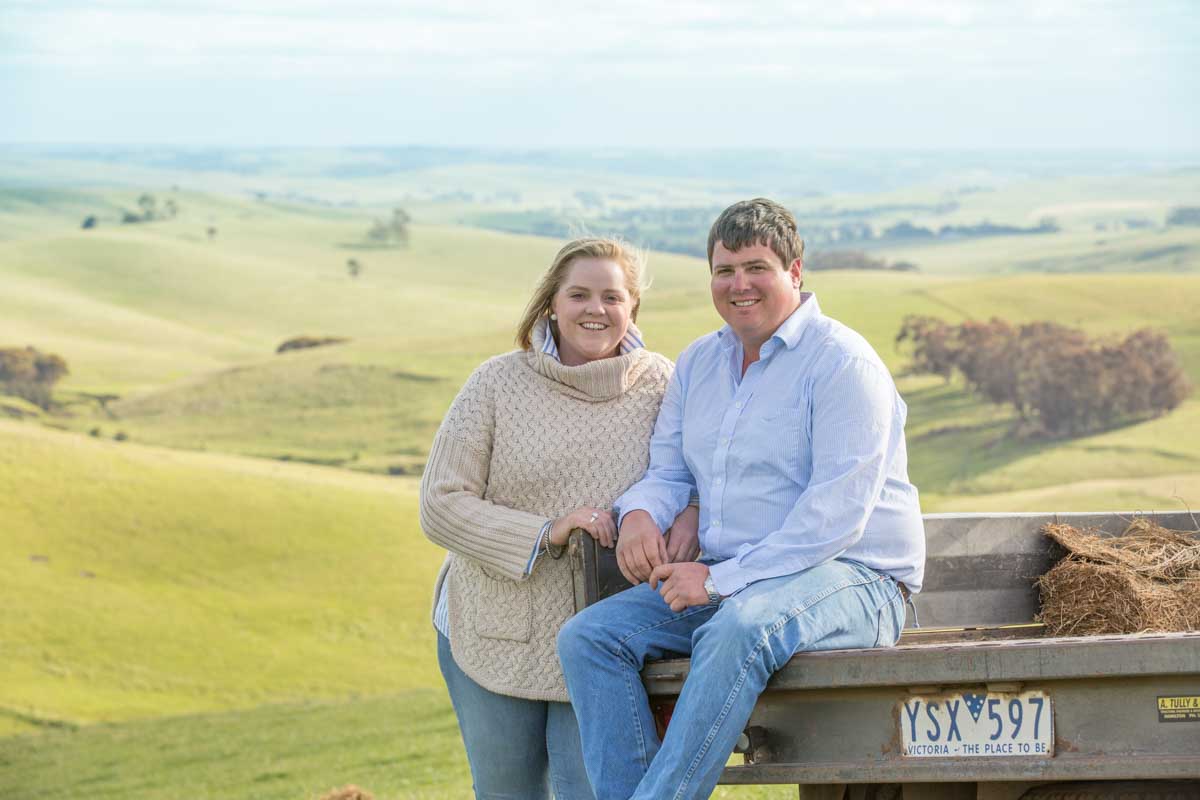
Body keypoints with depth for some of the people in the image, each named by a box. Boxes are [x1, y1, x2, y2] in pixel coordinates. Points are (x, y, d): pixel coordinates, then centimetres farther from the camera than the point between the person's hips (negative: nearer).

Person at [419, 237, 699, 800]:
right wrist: (545, 534, -21)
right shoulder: (498, 384, -6)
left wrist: (693, 516, -19)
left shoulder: (661, 385, -2)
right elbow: (441, 506, -9)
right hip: (495, 641, 1)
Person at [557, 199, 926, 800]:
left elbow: (837, 512, -18)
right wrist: (638, 513, -7)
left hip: (852, 578, -7)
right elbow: (667, 470, 20)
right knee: (588, 636, -13)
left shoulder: (842, 362, -9)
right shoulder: (699, 363, 15)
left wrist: (722, 580, -21)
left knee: (737, 630, -39)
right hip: (723, 583, 8)